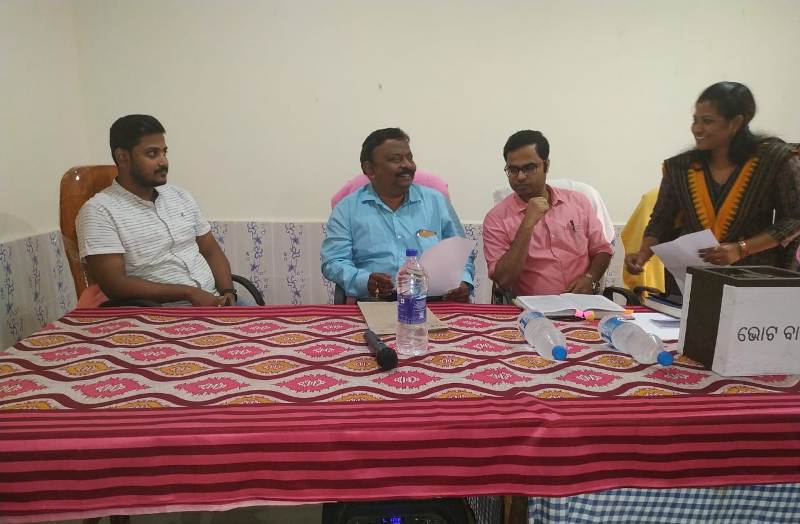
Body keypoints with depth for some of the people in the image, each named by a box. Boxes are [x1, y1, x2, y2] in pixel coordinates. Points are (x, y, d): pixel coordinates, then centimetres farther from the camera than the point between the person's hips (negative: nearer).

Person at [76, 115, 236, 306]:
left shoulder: (180, 196, 13)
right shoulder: (99, 211, -5)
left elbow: (211, 251, 14)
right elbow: (114, 284, -13)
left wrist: (228, 292, -5)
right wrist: (188, 292, -16)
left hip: (213, 302, 6)